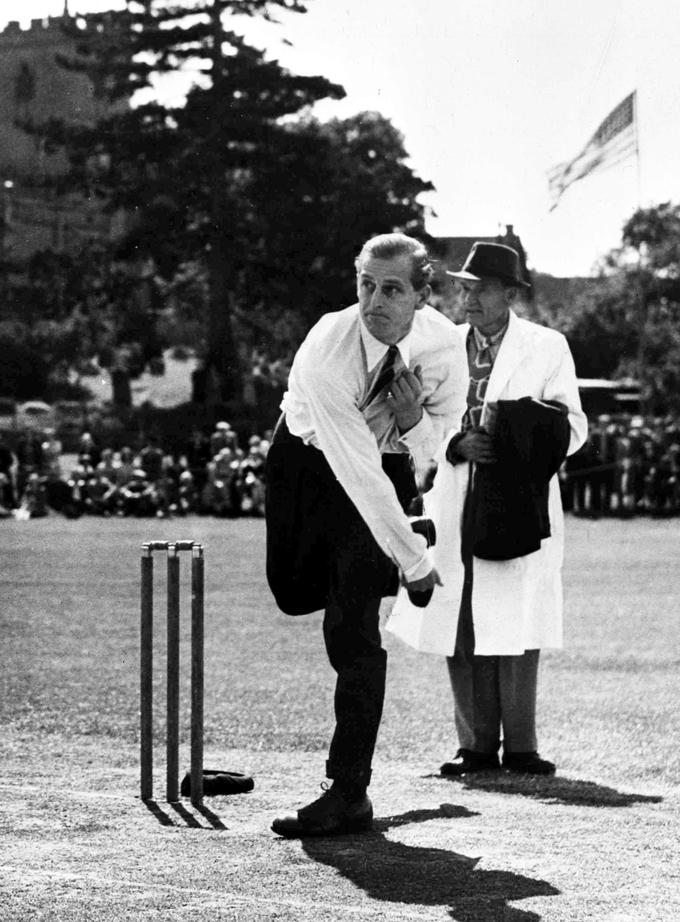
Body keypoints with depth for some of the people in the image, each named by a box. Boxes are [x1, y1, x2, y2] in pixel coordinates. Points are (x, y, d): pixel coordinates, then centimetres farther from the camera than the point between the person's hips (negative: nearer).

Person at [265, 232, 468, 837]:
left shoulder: (443, 345, -20)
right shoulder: (324, 353, -32)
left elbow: (434, 448, -3)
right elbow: (357, 471, -32)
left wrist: (415, 420, -28)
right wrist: (414, 559, -29)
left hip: (386, 461, 0)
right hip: (307, 460, 0)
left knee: (354, 628, -12)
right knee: (293, 594, 11)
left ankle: (349, 796, -12)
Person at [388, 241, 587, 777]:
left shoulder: (546, 348, 6)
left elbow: (573, 429, 4)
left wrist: (535, 429, -17)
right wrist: (456, 445, -8)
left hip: (519, 506, -3)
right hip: (456, 507, 3)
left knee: (516, 630, -7)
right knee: (460, 632, 0)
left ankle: (520, 747, -1)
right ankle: (477, 745, 8)